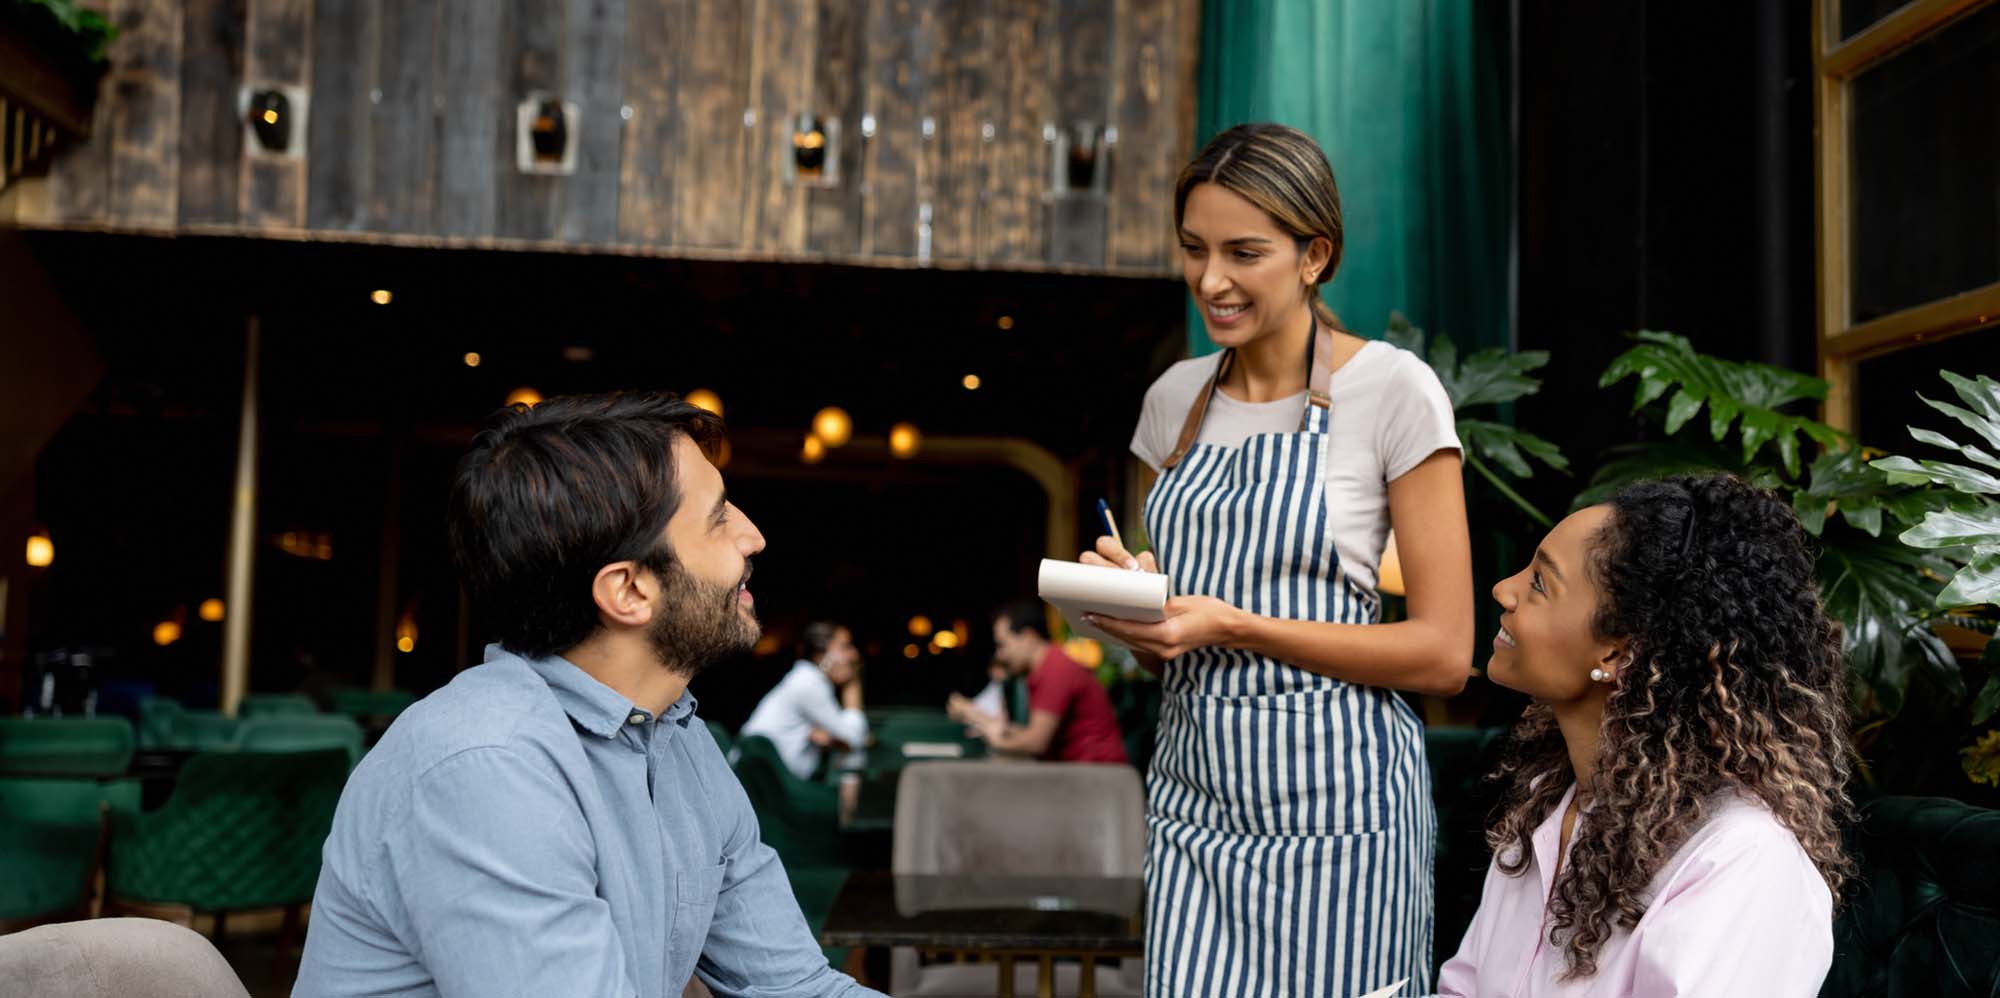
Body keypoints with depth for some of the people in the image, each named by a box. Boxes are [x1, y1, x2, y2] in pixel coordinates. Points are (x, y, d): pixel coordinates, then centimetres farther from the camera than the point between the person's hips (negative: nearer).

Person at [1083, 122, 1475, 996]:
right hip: (1193, 793, 4)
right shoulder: (1175, 399, 9)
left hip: (1330, 801, -4)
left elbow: (1443, 653, -10)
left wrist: (1232, 625, -17)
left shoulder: (1393, 391, -8)